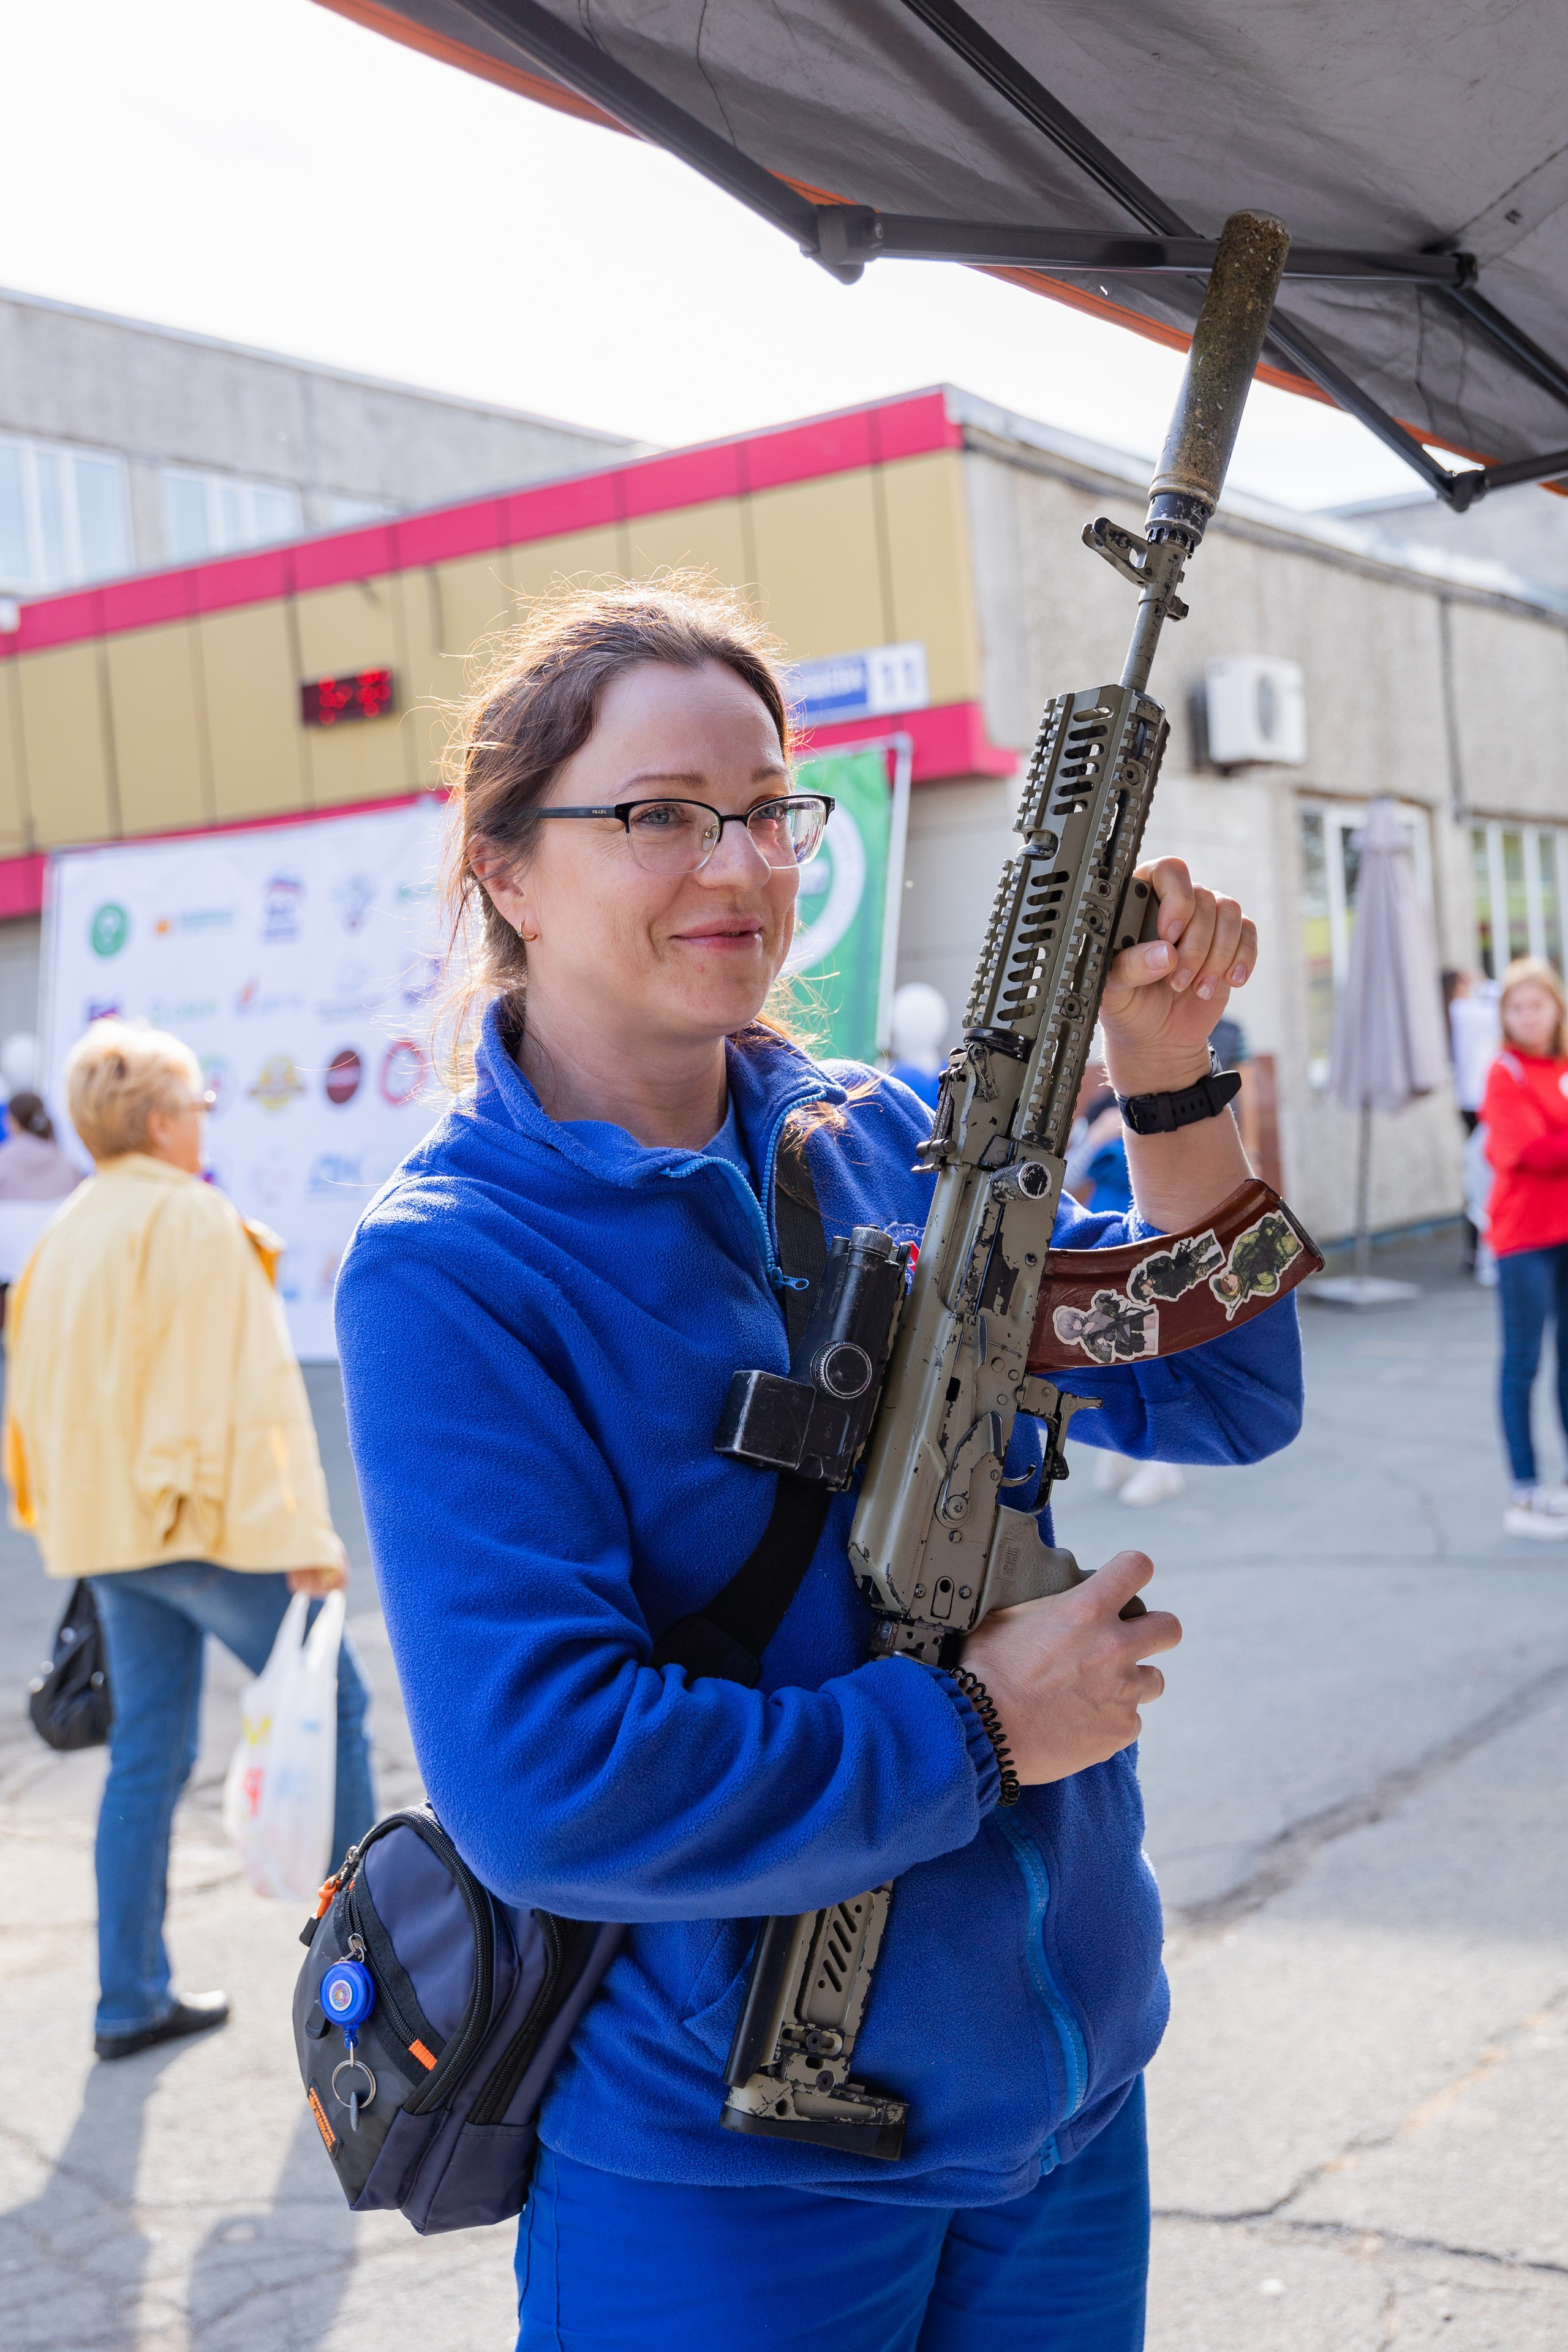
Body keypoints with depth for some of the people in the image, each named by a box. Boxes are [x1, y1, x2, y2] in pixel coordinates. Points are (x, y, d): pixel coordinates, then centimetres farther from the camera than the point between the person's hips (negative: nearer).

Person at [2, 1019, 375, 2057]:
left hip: (105, 1527, 8)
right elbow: (252, 1386, -18)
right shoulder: (194, 1220, -13)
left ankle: (133, 1999, 15)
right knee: (328, 1699, 7)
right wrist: (303, 1535, -19)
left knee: (147, 1751, 12)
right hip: (199, 1518, -8)